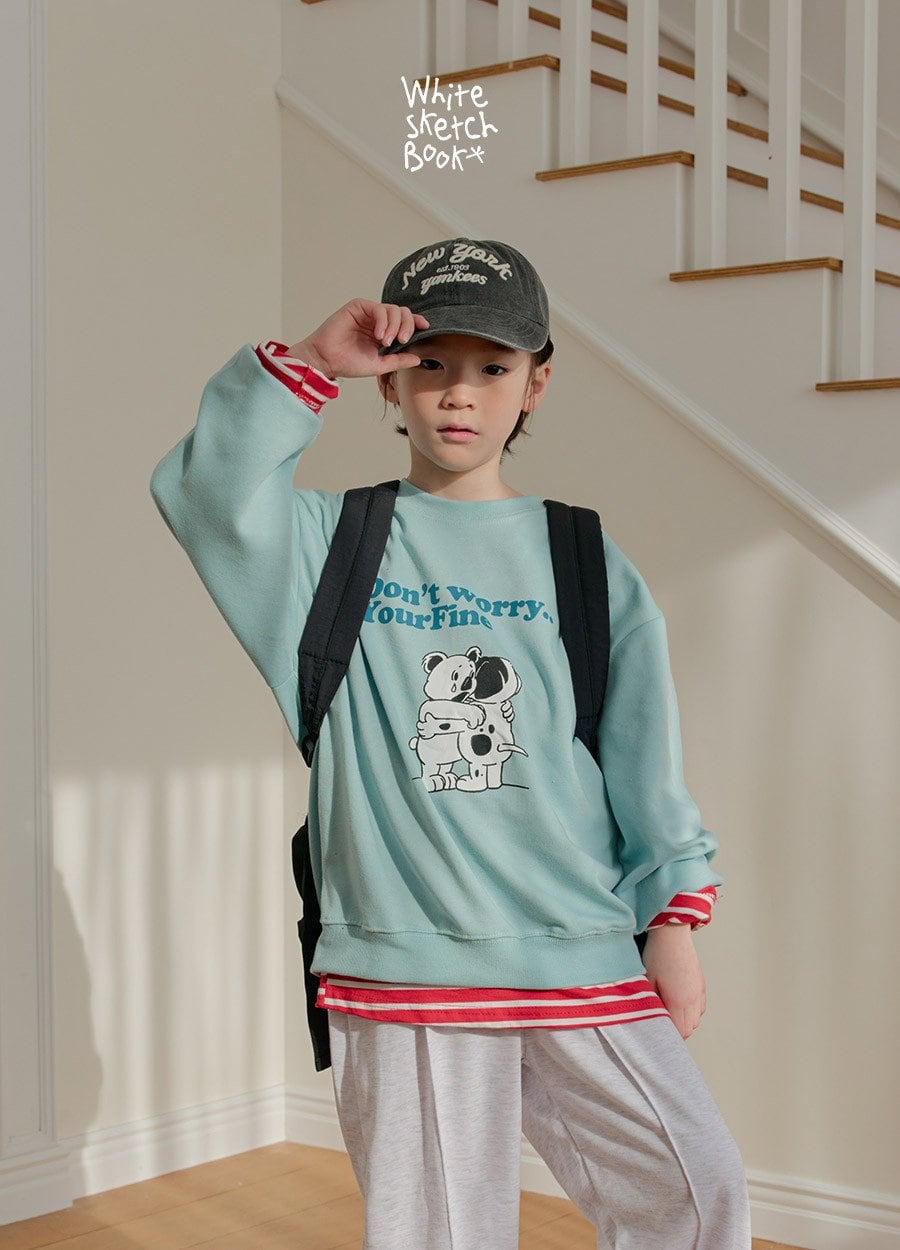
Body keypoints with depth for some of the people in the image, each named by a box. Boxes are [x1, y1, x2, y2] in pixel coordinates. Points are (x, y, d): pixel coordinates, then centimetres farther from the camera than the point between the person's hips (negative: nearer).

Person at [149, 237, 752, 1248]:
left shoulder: (582, 560, 10)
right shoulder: (331, 542, 6)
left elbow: (646, 756, 9)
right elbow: (207, 492, -14)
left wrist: (675, 915, 4)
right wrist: (308, 365, -20)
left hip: (586, 956, 2)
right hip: (404, 964, -1)